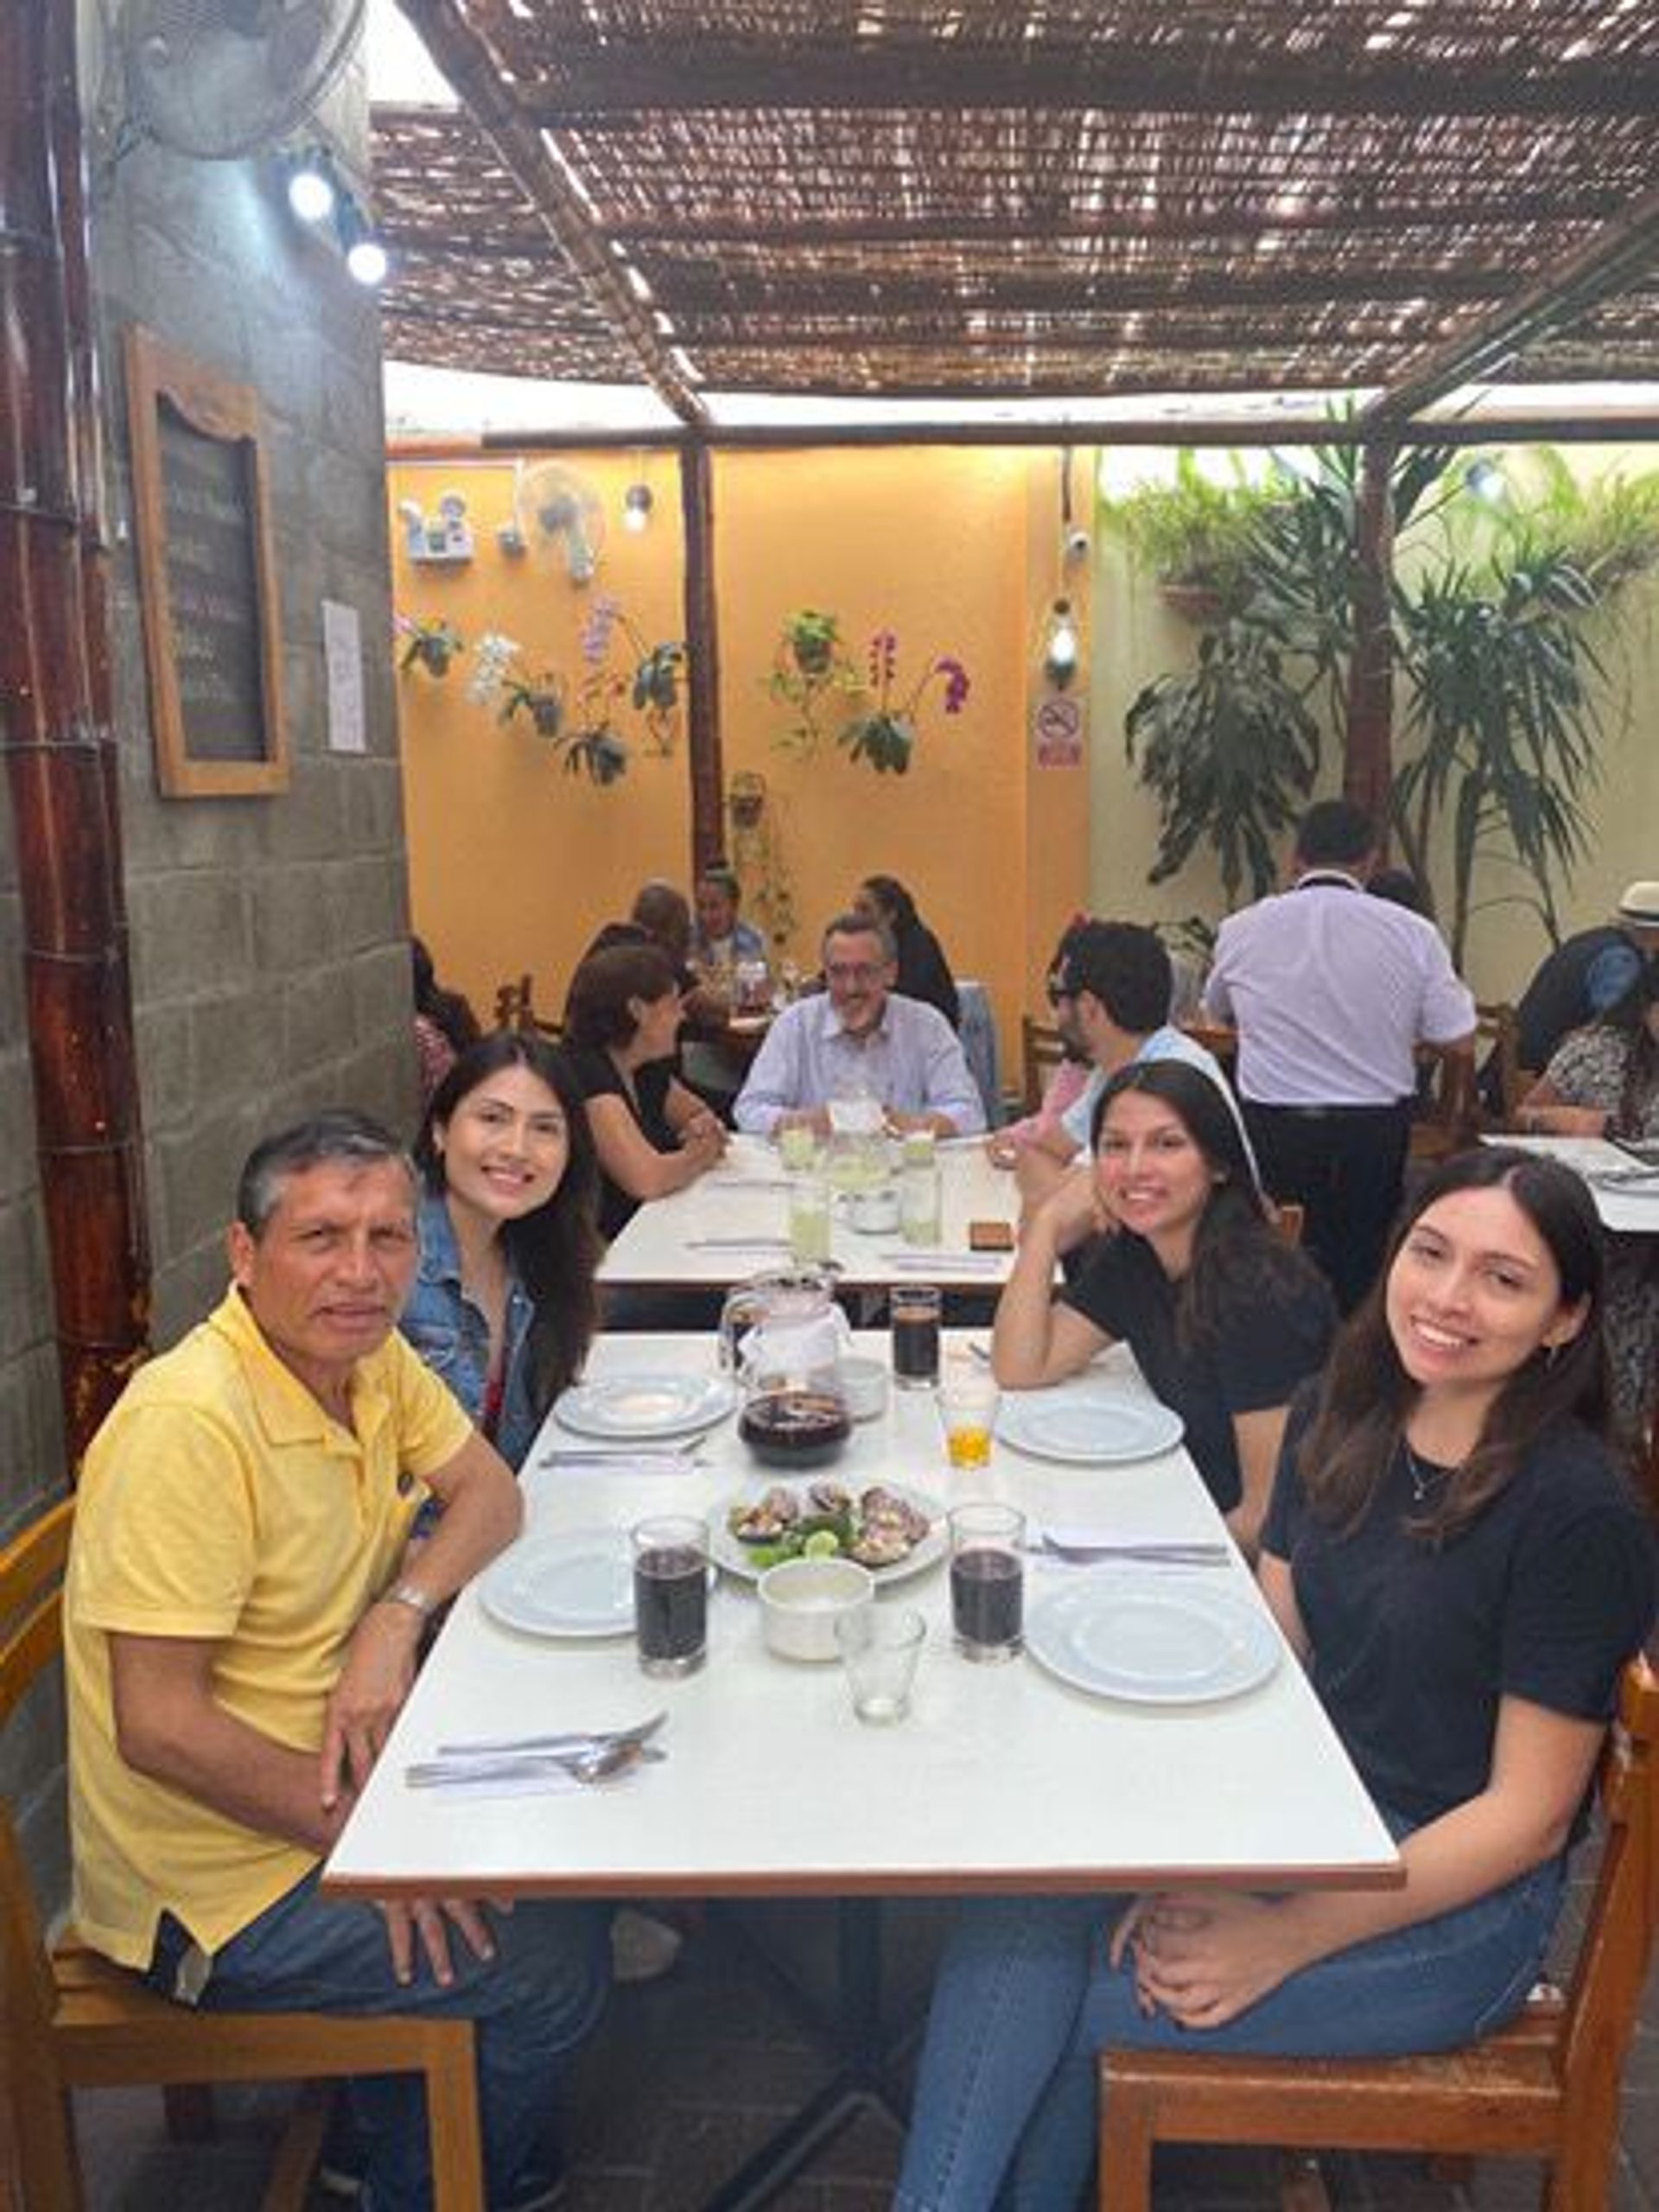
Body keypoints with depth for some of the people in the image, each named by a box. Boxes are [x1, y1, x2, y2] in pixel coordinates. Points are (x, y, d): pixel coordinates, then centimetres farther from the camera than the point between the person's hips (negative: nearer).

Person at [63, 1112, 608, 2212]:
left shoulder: (369, 1354, -4)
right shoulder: (191, 1424, -29)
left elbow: (487, 1490, 4)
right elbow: (159, 1727, -27)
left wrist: (397, 1617, -15)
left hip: (327, 1790, 8)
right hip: (214, 1882, -8)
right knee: (556, 1963, -10)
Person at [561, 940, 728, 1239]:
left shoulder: (648, 1071, 7)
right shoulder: (585, 1075, -18)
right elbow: (646, 1180, -26)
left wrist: (706, 1127, -3)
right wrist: (699, 1156, -7)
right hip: (600, 1249, -8)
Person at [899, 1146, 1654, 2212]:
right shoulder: (1338, 1419, 0)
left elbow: (1527, 1816, -15)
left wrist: (1283, 1939, -19)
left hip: (1455, 1897, -5)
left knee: (1074, 2000, -16)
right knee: (1013, 1936, -20)